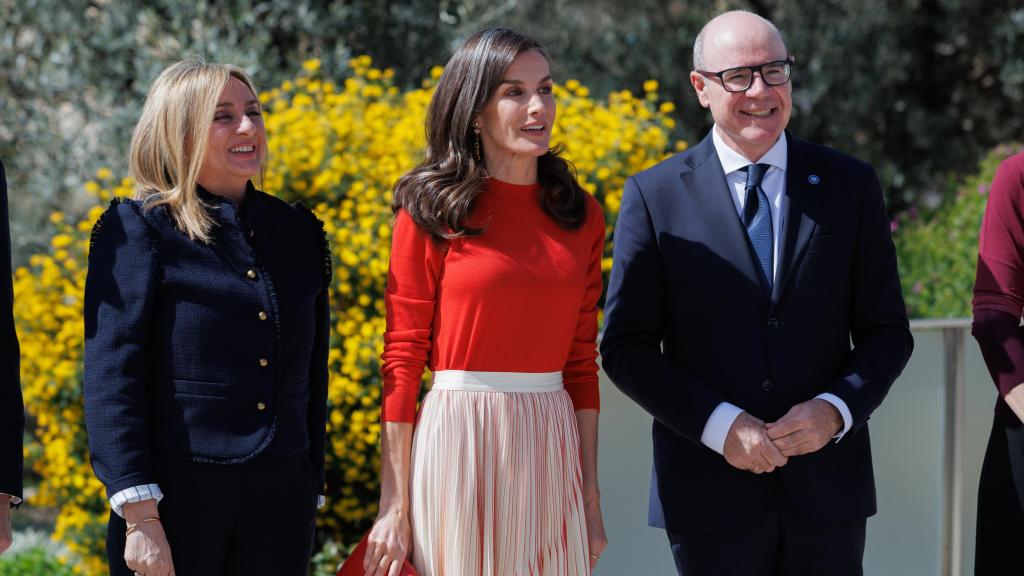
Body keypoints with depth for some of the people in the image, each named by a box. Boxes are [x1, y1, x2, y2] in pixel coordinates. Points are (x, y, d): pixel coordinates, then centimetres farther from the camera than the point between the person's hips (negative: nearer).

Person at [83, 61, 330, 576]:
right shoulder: (137, 230, -1)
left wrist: (310, 494, 15)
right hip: (177, 495, -4)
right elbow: (109, 378, -8)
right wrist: (139, 515, -15)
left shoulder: (300, 232, 13)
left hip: (279, 501, 4)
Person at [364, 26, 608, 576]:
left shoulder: (582, 216, 8)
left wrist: (591, 496, 10)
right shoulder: (432, 214, -3)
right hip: (459, 442, -4)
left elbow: (581, 361, 12)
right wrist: (393, 508, -7)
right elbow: (402, 361, -4)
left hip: (551, 448, 4)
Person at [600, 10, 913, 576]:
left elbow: (887, 332, 7)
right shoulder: (654, 196, 0)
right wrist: (719, 425, -14)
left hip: (827, 483, 1)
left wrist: (836, 410, -11)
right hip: (711, 487, -1)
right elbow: (626, 348, -2)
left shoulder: (850, 184, 5)